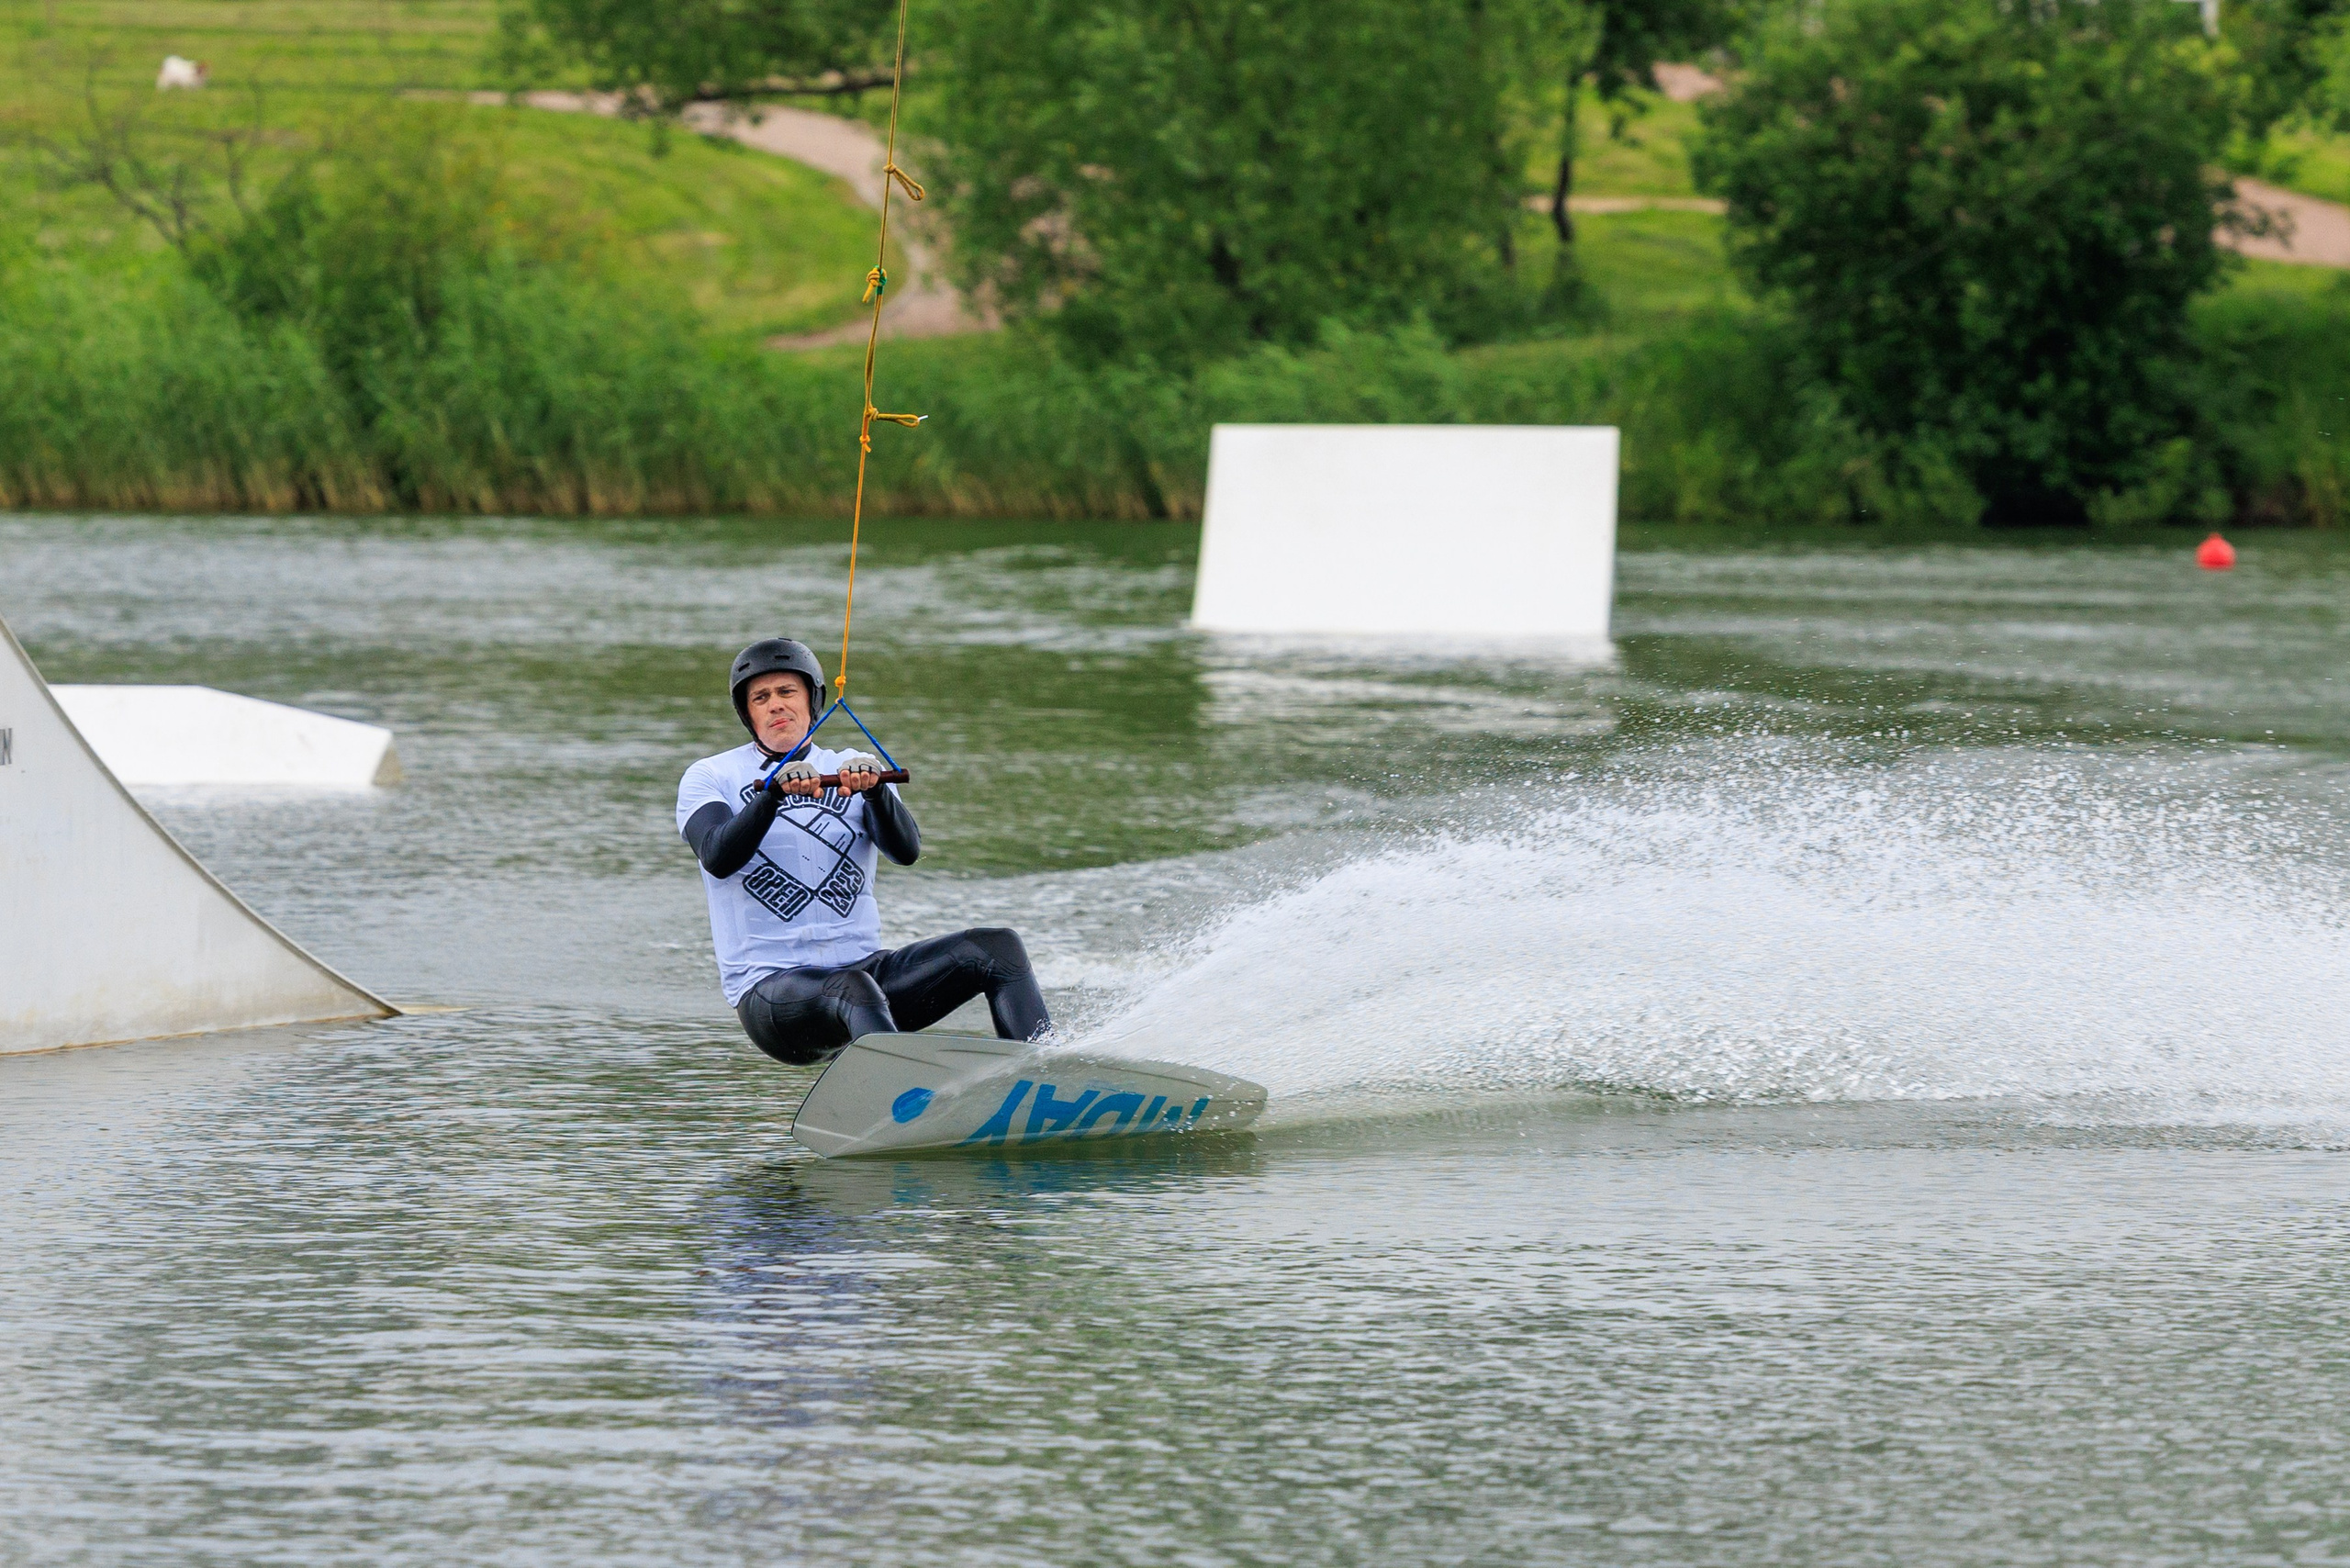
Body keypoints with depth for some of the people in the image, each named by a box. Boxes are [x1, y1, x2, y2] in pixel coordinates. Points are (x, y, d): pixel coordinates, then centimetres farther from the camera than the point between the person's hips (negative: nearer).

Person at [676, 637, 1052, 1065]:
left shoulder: (852, 769, 13)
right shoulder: (709, 778, 6)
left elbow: (906, 851, -5)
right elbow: (718, 860, -15)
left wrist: (874, 789, -25)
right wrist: (774, 792, -30)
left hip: (863, 964, 4)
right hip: (772, 988, -4)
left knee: (997, 948, -14)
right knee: (853, 989, -37)